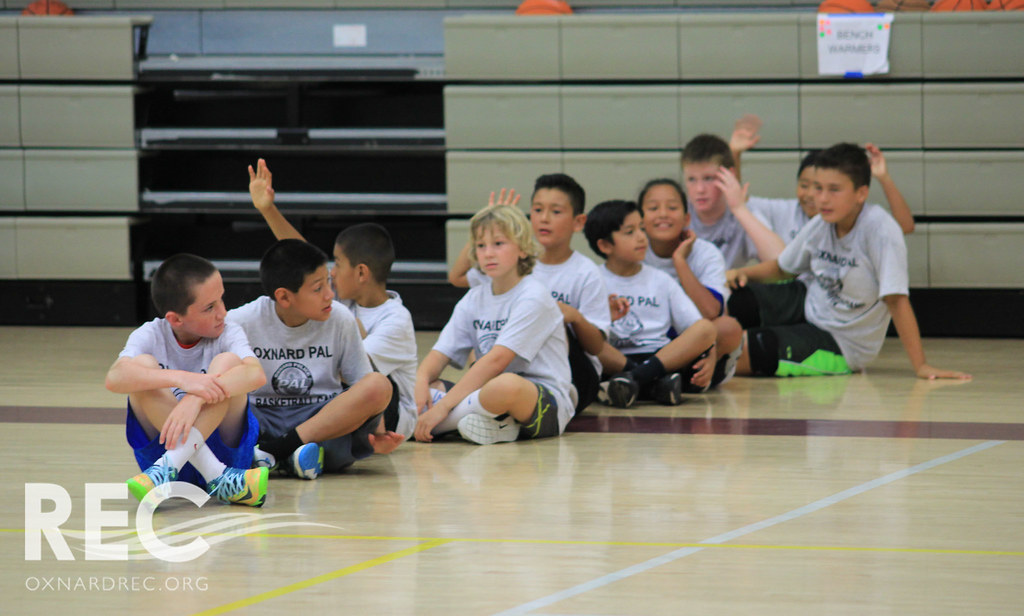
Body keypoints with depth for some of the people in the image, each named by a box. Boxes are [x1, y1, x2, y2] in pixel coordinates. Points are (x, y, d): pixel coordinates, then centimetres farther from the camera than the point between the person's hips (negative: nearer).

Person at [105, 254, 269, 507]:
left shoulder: (228, 334, -5)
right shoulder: (149, 336, -4)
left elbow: (256, 374, -28)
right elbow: (115, 378, -26)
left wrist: (195, 400, -44)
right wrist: (181, 379, -41)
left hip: (223, 446, -1)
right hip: (163, 445, 1)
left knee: (228, 362, -21)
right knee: (143, 365, -21)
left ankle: (168, 467, -36)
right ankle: (218, 479, -33)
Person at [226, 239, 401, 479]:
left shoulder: (340, 320, -1)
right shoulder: (243, 322, -5)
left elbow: (366, 391, 3)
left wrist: (377, 435, -15)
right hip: (262, 421, -2)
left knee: (380, 385, -27)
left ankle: (275, 449, -27)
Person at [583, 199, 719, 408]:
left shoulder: (661, 281, 17)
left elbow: (700, 329, 9)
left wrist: (709, 359, -11)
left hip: (662, 357, 2)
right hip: (613, 363, -2)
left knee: (706, 328, -22)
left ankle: (634, 378, -37)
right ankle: (655, 384, -41)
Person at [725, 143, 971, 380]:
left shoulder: (879, 229, -25)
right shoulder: (819, 226, -5)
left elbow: (896, 299, -26)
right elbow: (782, 268, 14)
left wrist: (921, 366, -27)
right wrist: (742, 273, -4)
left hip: (840, 345, -6)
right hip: (808, 314, 6)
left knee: (744, 350, -22)